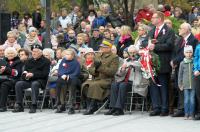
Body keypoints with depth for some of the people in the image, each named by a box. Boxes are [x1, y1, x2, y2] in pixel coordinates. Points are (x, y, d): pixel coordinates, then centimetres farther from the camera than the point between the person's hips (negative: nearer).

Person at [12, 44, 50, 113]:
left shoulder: (45, 61, 3)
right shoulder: (29, 61, 20)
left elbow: (45, 74, -8)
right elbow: (24, 71, 20)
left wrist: (33, 74, -19)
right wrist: (25, 74, -6)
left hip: (40, 80, -5)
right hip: (29, 80, 5)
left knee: (34, 84, -38)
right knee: (18, 84, -21)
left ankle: (34, 106, -38)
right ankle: (19, 105, -19)